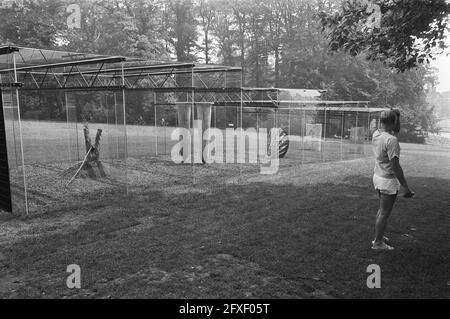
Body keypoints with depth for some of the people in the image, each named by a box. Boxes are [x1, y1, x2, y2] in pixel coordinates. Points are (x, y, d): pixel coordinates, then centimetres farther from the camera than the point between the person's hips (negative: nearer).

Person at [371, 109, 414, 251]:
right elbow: (395, 167, -26)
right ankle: (378, 242, 18)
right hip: (388, 181, -9)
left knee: (382, 210, 24)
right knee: (384, 213, 5)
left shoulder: (376, 134, 0)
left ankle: (379, 236, 37)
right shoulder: (391, 140, -25)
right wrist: (406, 188, -21)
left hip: (378, 176, 9)